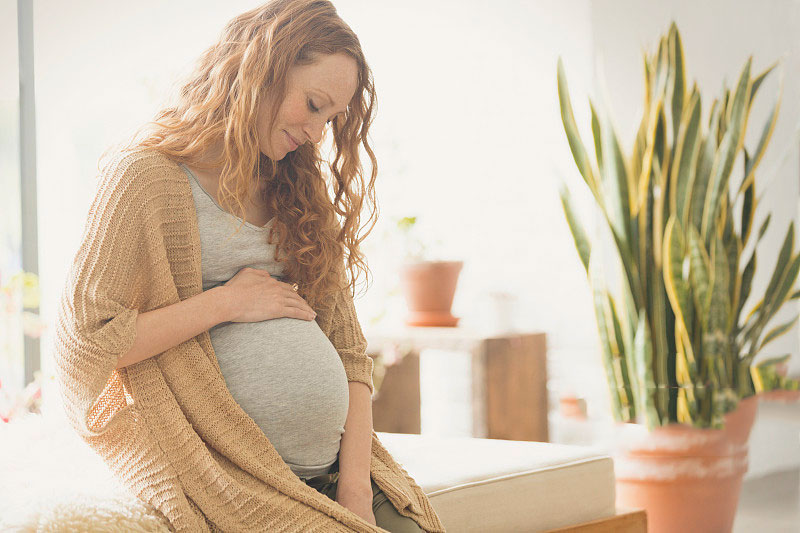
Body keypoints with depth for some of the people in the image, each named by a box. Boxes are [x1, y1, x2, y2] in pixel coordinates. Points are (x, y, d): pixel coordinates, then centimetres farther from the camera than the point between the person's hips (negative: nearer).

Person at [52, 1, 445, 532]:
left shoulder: (300, 194, 19)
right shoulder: (147, 175, -1)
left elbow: (349, 351, 13)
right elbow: (82, 342, -8)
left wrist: (356, 485, 0)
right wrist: (223, 302, -8)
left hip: (333, 470, 6)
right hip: (231, 477, -5)